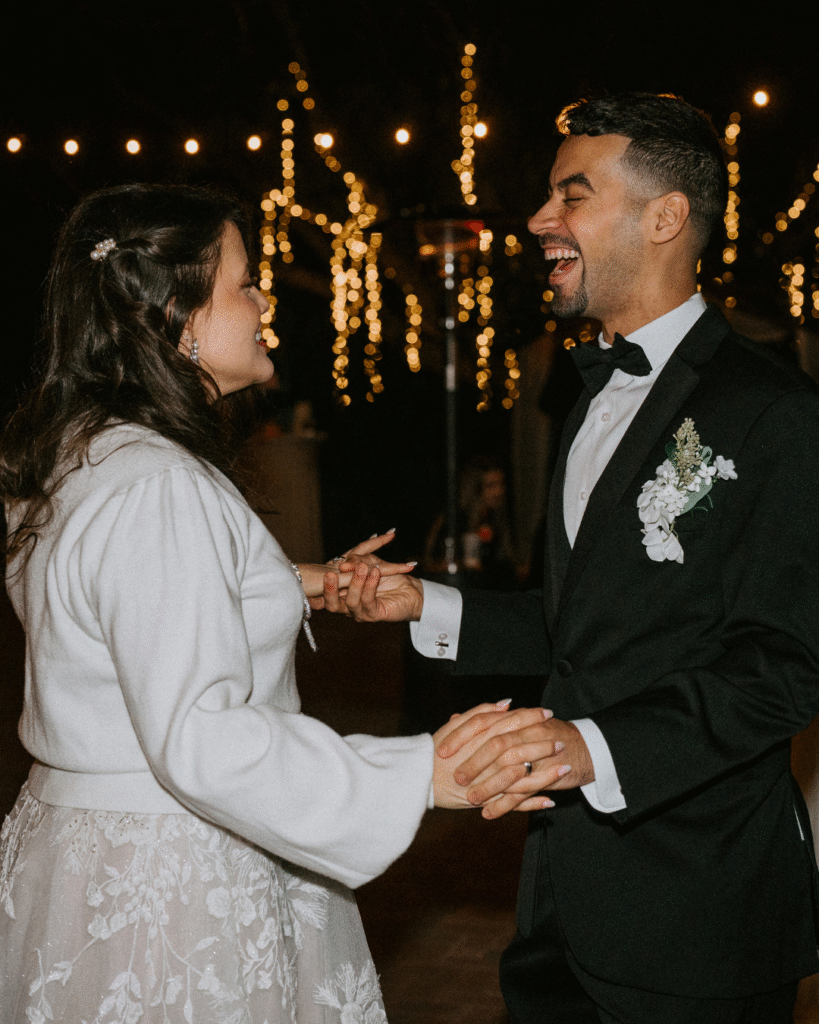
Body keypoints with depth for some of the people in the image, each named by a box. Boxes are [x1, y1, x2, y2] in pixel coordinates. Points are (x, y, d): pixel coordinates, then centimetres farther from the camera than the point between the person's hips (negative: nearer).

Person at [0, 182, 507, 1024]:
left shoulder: (79, 455, 9)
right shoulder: (155, 489, -24)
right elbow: (196, 741, -29)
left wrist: (288, 589, 22)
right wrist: (422, 773, -30)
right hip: (169, 886, -10)